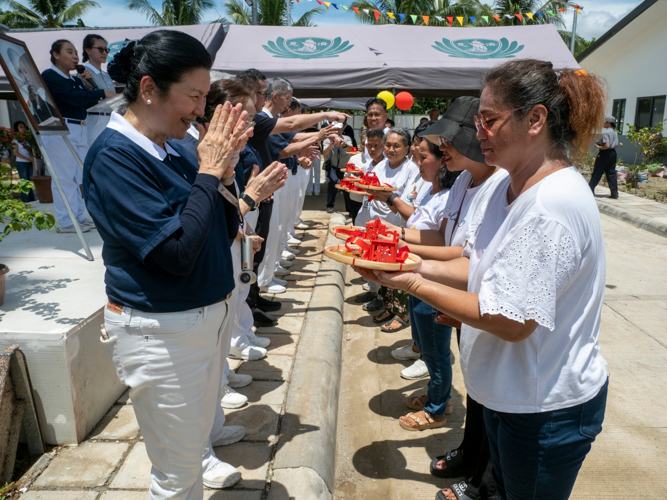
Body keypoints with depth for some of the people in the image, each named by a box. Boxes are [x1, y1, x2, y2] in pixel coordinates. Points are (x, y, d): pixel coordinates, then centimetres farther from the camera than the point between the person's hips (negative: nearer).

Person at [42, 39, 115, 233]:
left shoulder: (75, 80, 19)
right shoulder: (49, 76, -6)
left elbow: (86, 103, 15)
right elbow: (73, 98, -18)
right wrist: (102, 93, -17)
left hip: (79, 130, 8)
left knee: (79, 175, 10)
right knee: (64, 176, -7)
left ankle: (78, 217, 17)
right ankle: (66, 222, -2)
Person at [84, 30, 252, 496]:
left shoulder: (174, 149, 2)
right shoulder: (114, 156, -20)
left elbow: (226, 231, 4)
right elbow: (177, 252, -28)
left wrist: (224, 171, -10)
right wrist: (208, 171, -21)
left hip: (206, 314, 8)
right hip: (161, 331, -7)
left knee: (200, 421, 33)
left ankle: (202, 459, 60)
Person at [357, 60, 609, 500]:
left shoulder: (552, 207, -29)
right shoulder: (509, 187, 2)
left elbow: (512, 321, -30)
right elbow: (479, 268, 4)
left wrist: (415, 284, -26)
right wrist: (417, 264, -10)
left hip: (547, 410, -8)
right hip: (511, 391, 8)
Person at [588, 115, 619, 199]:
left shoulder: (606, 132, -14)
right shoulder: (614, 132, 12)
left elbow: (607, 145, -22)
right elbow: (617, 145, 15)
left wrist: (599, 147, -8)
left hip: (605, 153, -8)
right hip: (613, 153, 8)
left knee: (597, 173, 1)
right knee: (611, 173, 7)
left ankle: (590, 190, 6)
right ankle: (614, 193, 4)